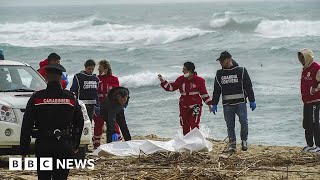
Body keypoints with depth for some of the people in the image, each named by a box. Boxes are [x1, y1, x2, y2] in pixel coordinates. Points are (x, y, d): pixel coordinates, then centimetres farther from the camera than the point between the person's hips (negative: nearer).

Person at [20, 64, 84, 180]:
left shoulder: (37, 97, -3)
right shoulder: (70, 98, 2)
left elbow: (26, 125, -2)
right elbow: (79, 122, 11)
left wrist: (24, 149, 3)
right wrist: (75, 145, 21)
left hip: (43, 145, -1)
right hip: (65, 146, 1)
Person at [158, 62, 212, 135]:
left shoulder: (199, 80, -5)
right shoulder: (181, 79, 4)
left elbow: (204, 93, 2)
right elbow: (171, 87, 9)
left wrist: (209, 104, 3)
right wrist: (163, 81, -3)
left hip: (195, 106, -4)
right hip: (184, 106, 4)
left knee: (194, 125, -13)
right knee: (185, 126, 7)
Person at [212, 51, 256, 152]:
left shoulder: (241, 71, 2)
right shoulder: (219, 74, 12)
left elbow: (248, 87, 2)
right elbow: (216, 90, 16)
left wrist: (252, 101, -1)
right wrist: (214, 104, 12)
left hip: (240, 103, -3)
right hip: (227, 105, 3)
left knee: (244, 122, -10)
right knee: (230, 125, 2)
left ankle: (244, 141, 8)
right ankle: (232, 144, 9)